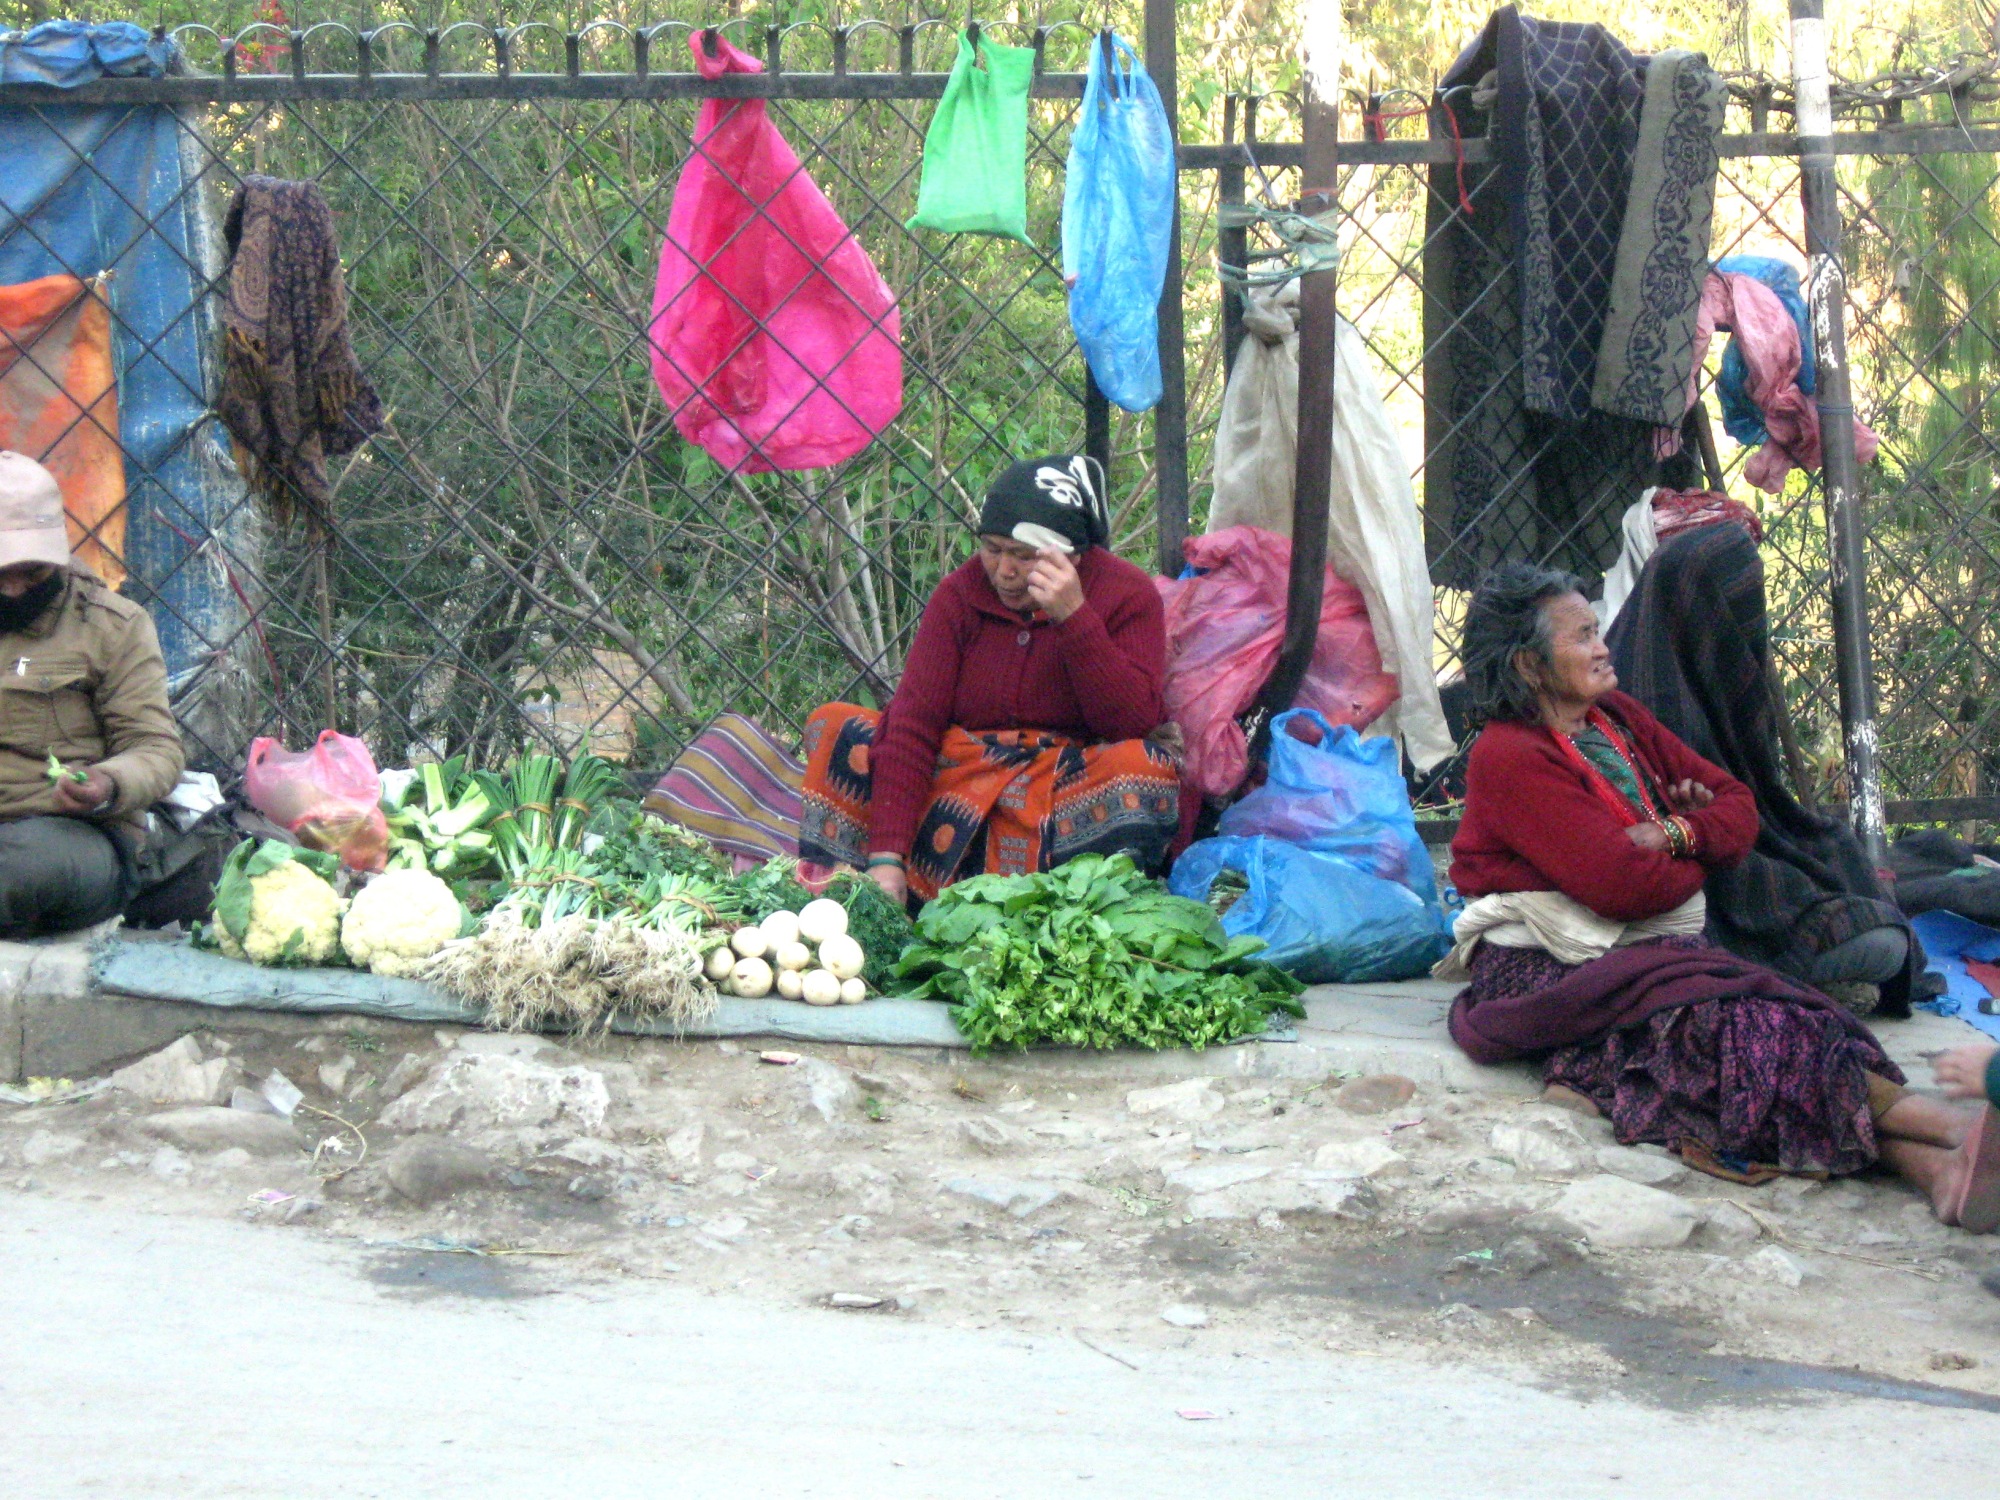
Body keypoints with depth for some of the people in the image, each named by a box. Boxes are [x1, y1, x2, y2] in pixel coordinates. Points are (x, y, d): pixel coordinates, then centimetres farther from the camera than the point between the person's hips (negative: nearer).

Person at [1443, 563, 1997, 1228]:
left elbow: (1737, 805, 17)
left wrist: (1677, 834, -6)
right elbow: (1623, 884, -18)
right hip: (1550, 967, -7)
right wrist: (1695, 861, 4)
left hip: (1651, 945, 7)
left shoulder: (1619, 717, 18)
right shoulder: (1508, 757, -10)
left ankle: (1934, 1165, -48)